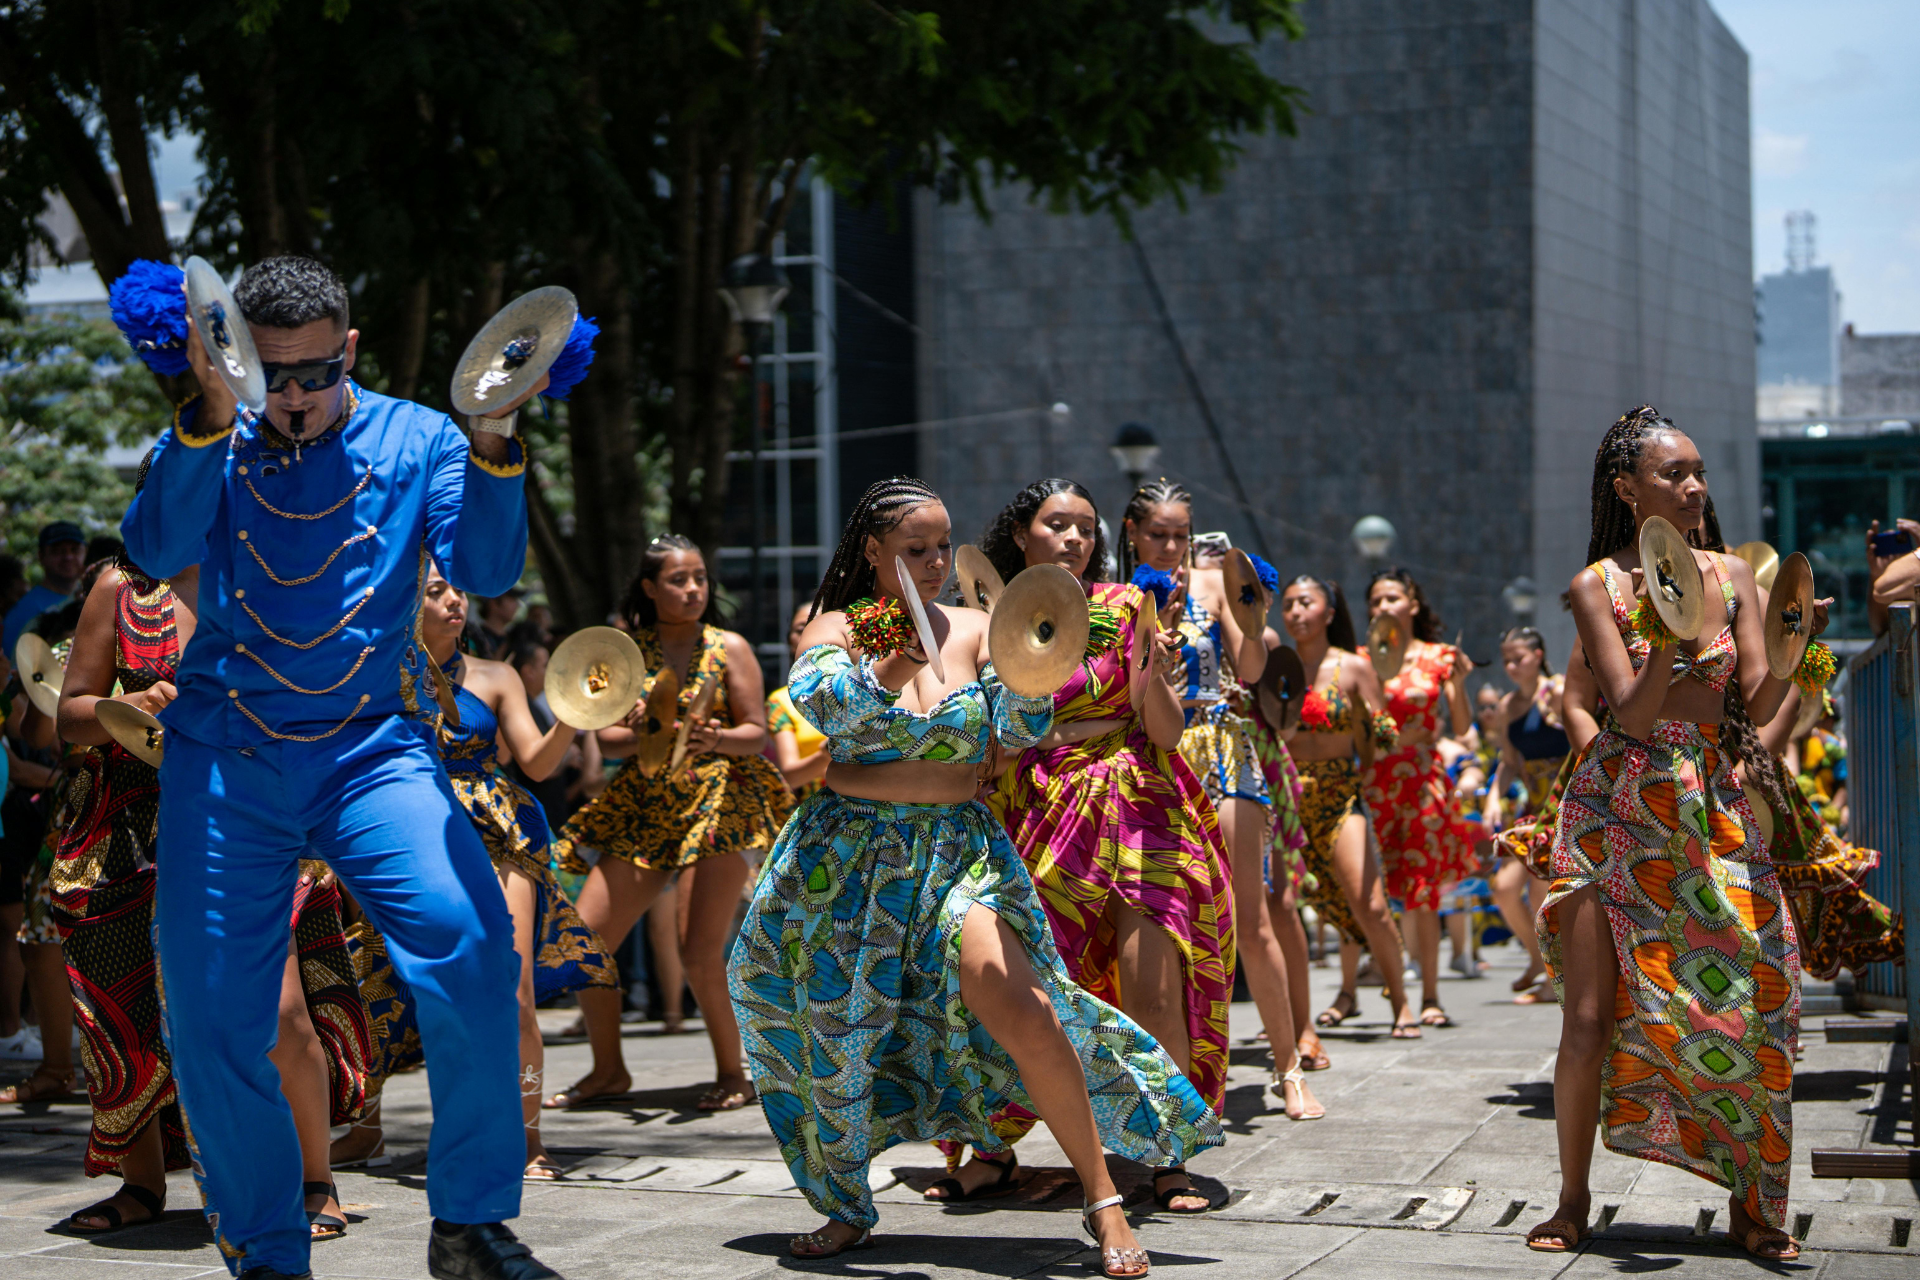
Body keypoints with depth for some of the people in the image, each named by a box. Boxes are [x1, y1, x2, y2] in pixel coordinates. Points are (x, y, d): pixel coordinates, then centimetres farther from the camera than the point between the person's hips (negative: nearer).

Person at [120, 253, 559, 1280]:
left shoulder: (413, 441, 7)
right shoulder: (207, 443, 8)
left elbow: (484, 569, -6)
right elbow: (157, 549, -11)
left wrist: (490, 443, -21)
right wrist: (213, 414, -22)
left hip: (372, 750, -1)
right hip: (221, 756, 1)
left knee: (470, 946, -24)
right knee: (210, 1019, -1)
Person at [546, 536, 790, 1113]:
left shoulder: (729, 648, 1)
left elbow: (757, 734, -2)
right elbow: (606, 737, 4)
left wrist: (714, 739, -22)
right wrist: (641, 738, -18)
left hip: (720, 801, -4)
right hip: (645, 806, 4)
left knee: (700, 952, -16)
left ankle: (732, 1071, 3)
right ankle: (608, 1070, 18)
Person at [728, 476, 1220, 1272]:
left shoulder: (972, 631, 5)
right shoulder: (836, 630, 1)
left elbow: (1019, 733, -2)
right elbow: (810, 712, -16)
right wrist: (876, 659, -27)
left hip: (958, 852, -1)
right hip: (848, 861, 1)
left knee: (1024, 1011, -20)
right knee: (827, 1037, 5)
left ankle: (1104, 1205, -13)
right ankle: (848, 1212, 28)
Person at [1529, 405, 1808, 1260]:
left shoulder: (1731, 575, 5)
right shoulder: (1599, 586, -4)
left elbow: (1760, 706, -3)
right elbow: (1632, 713, -13)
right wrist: (1677, 634, -29)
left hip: (1713, 814, 3)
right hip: (1617, 813, -2)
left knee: (1747, 996, -6)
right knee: (1590, 1015, -5)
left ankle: (1749, 1206, 7)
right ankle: (1573, 1202, 10)